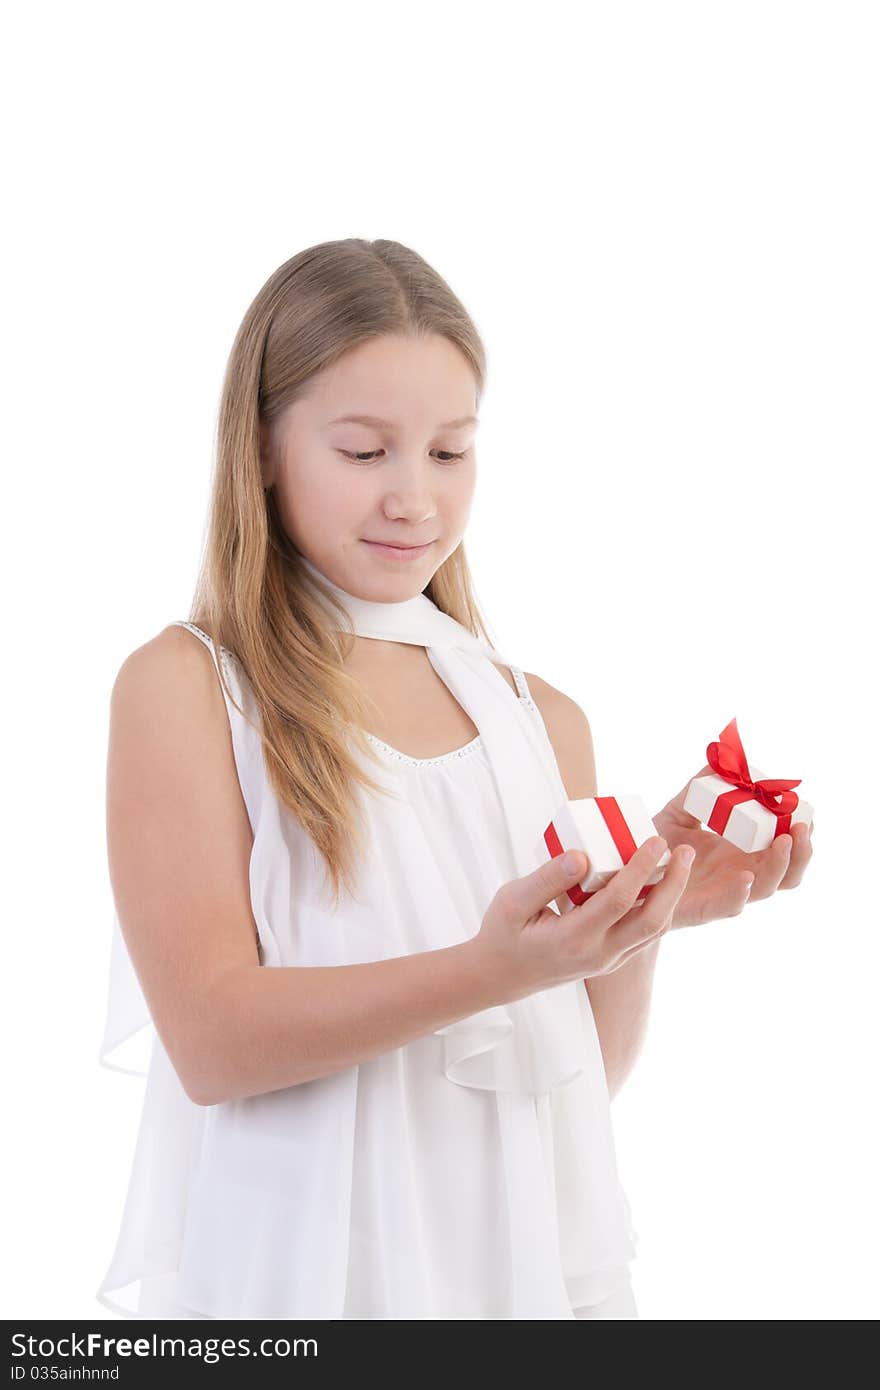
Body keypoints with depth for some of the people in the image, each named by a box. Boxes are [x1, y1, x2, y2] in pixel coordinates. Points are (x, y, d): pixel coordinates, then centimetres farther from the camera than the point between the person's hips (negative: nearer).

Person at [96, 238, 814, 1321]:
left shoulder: (543, 720, 6)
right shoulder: (182, 685, -7)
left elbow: (587, 1071, 7)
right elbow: (212, 1040, -15)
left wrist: (643, 920, -12)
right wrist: (495, 969, -26)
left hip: (531, 1251, 4)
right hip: (305, 1264, -4)